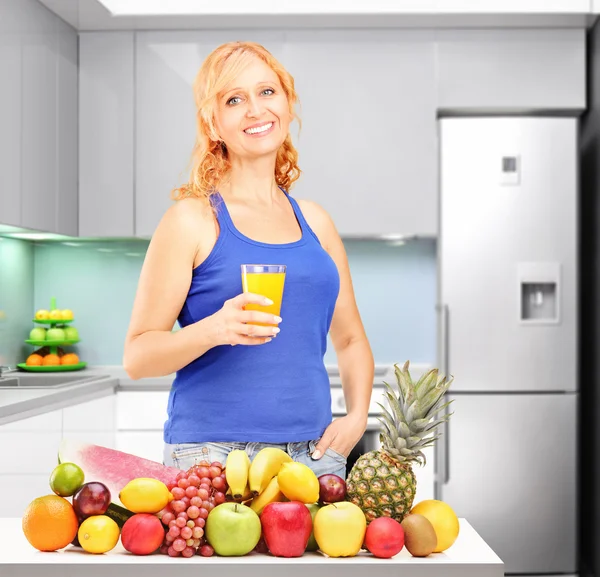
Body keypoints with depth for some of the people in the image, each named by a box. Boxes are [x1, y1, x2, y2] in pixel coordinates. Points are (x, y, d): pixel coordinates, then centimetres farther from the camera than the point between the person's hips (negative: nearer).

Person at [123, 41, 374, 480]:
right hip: (213, 456, -4)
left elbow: (350, 339, 21)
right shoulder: (192, 219, -3)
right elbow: (137, 354, -5)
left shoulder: (315, 222, 12)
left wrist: (357, 416, 4)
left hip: (314, 455, 4)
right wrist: (214, 330, -23)